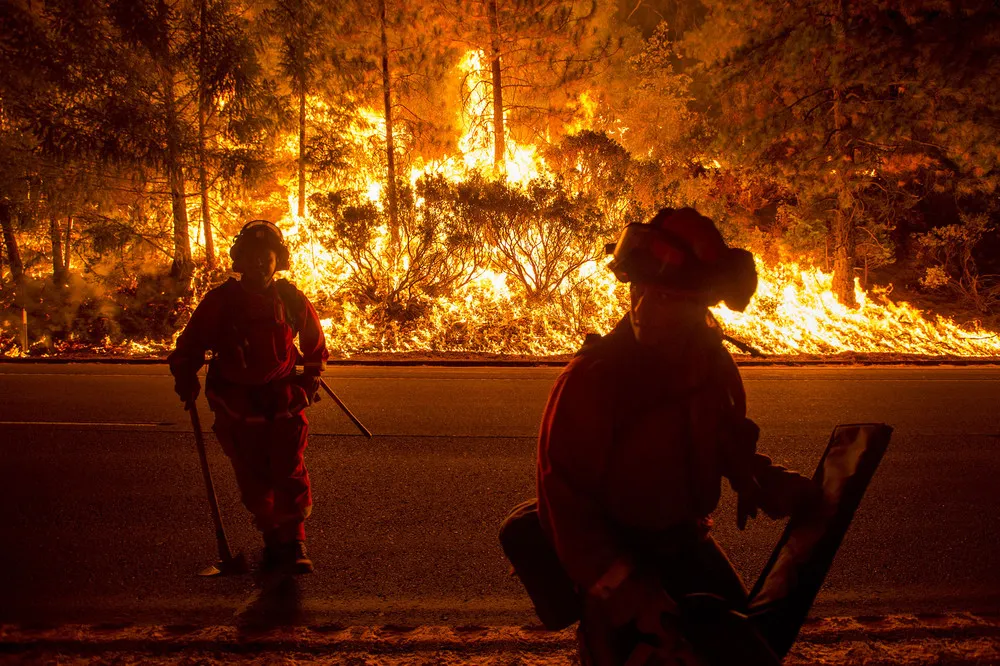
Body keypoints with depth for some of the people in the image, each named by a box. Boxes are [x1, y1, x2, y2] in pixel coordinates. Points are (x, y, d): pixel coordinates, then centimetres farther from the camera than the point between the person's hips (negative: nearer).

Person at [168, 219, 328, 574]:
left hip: (284, 402, 0)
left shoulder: (292, 299, -1)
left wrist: (309, 383, 10)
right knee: (253, 480, 6)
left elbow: (316, 346, 15)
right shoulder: (221, 300, -4)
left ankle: (294, 542, 5)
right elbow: (190, 345, 5)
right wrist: (186, 380, -7)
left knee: (290, 473, -7)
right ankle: (272, 538, 25)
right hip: (237, 408, 0)